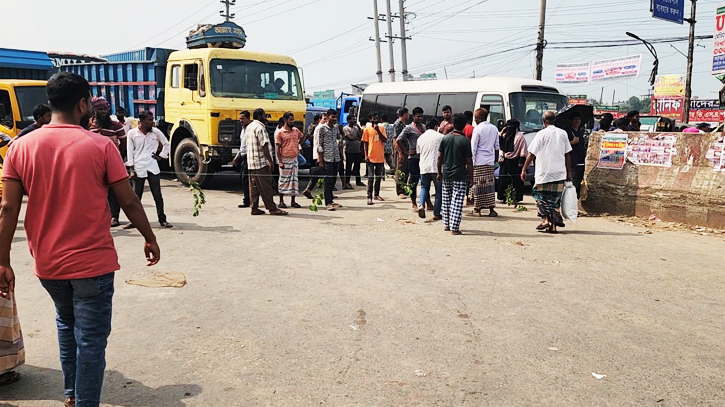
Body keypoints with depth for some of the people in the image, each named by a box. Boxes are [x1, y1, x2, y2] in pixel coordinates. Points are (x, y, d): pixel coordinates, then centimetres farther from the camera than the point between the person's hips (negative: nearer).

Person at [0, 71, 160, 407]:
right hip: (92, 262, -5)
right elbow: (129, 202, -8)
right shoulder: (101, 146, -11)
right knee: (91, 341, 6)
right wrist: (150, 238, 7)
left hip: (47, 263, 5)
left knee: (66, 324, 27)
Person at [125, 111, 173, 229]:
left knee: (158, 196, 4)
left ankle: (162, 220, 11)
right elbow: (130, 152, 1)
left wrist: (161, 156, 7)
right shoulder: (132, 133, -1)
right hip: (138, 169, -1)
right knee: (136, 196, 6)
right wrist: (132, 169, -2)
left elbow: (167, 144, 17)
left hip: (153, 168, 1)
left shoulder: (156, 132, 2)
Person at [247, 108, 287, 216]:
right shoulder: (260, 127, -12)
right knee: (266, 186, -6)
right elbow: (264, 145, -19)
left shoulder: (249, 127, 18)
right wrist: (270, 160, -19)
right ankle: (272, 208, -3)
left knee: (254, 186, 9)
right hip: (261, 162, -9)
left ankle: (254, 208, 11)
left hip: (251, 162, 9)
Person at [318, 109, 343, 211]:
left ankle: (330, 200, 19)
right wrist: (320, 160, -10)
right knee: (328, 180, -6)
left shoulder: (336, 128, 13)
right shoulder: (322, 128, -5)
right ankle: (328, 203, -4)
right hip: (327, 157, -6)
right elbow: (319, 145, -7)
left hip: (336, 157, 6)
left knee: (333, 179, 10)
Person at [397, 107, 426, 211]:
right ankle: (414, 204, 7)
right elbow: (398, 140, -9)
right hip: (414, 158, -5)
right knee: (414, 181, -1)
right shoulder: (409, 128, -4)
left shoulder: (424, 127, 14)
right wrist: (406, 151, -8)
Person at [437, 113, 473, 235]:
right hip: (460, 175, -4)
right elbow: (469, 161, -8)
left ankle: (446, 224, 25)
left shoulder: (445, 138, 1)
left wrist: (439, 172, 13)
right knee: (457, 202, -2)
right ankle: (454, 228, -2)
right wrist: (471, 178, -1)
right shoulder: (465, 141, -9)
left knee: (446, 200, 16)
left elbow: (440, 157, 3)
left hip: (446, 175, 4)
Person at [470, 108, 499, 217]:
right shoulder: (494, 128, 11)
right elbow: (497, 146, 15)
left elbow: (473, 147, -8)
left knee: (478, 184, 2)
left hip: (479, 161, -5)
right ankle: (491, 209, 4)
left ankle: (478, 208, 8)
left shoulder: (478, 129, -8)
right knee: (490, 185, 7)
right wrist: (496, 160, 21)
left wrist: (472, 161, -4)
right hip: (490, 161, 5)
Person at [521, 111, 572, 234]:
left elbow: (532, 154, -7)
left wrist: (524, 170, 0)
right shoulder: (563, 133, 8)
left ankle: (545, 219, -5)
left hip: (544, 172, -4)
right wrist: (569, 173, 16)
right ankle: (553, 225, 7)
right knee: (555, 198, 9)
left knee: (541, 196, 10)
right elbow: (567, 155, 10)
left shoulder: (541, 134, -5)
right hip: (559, 173, 4)